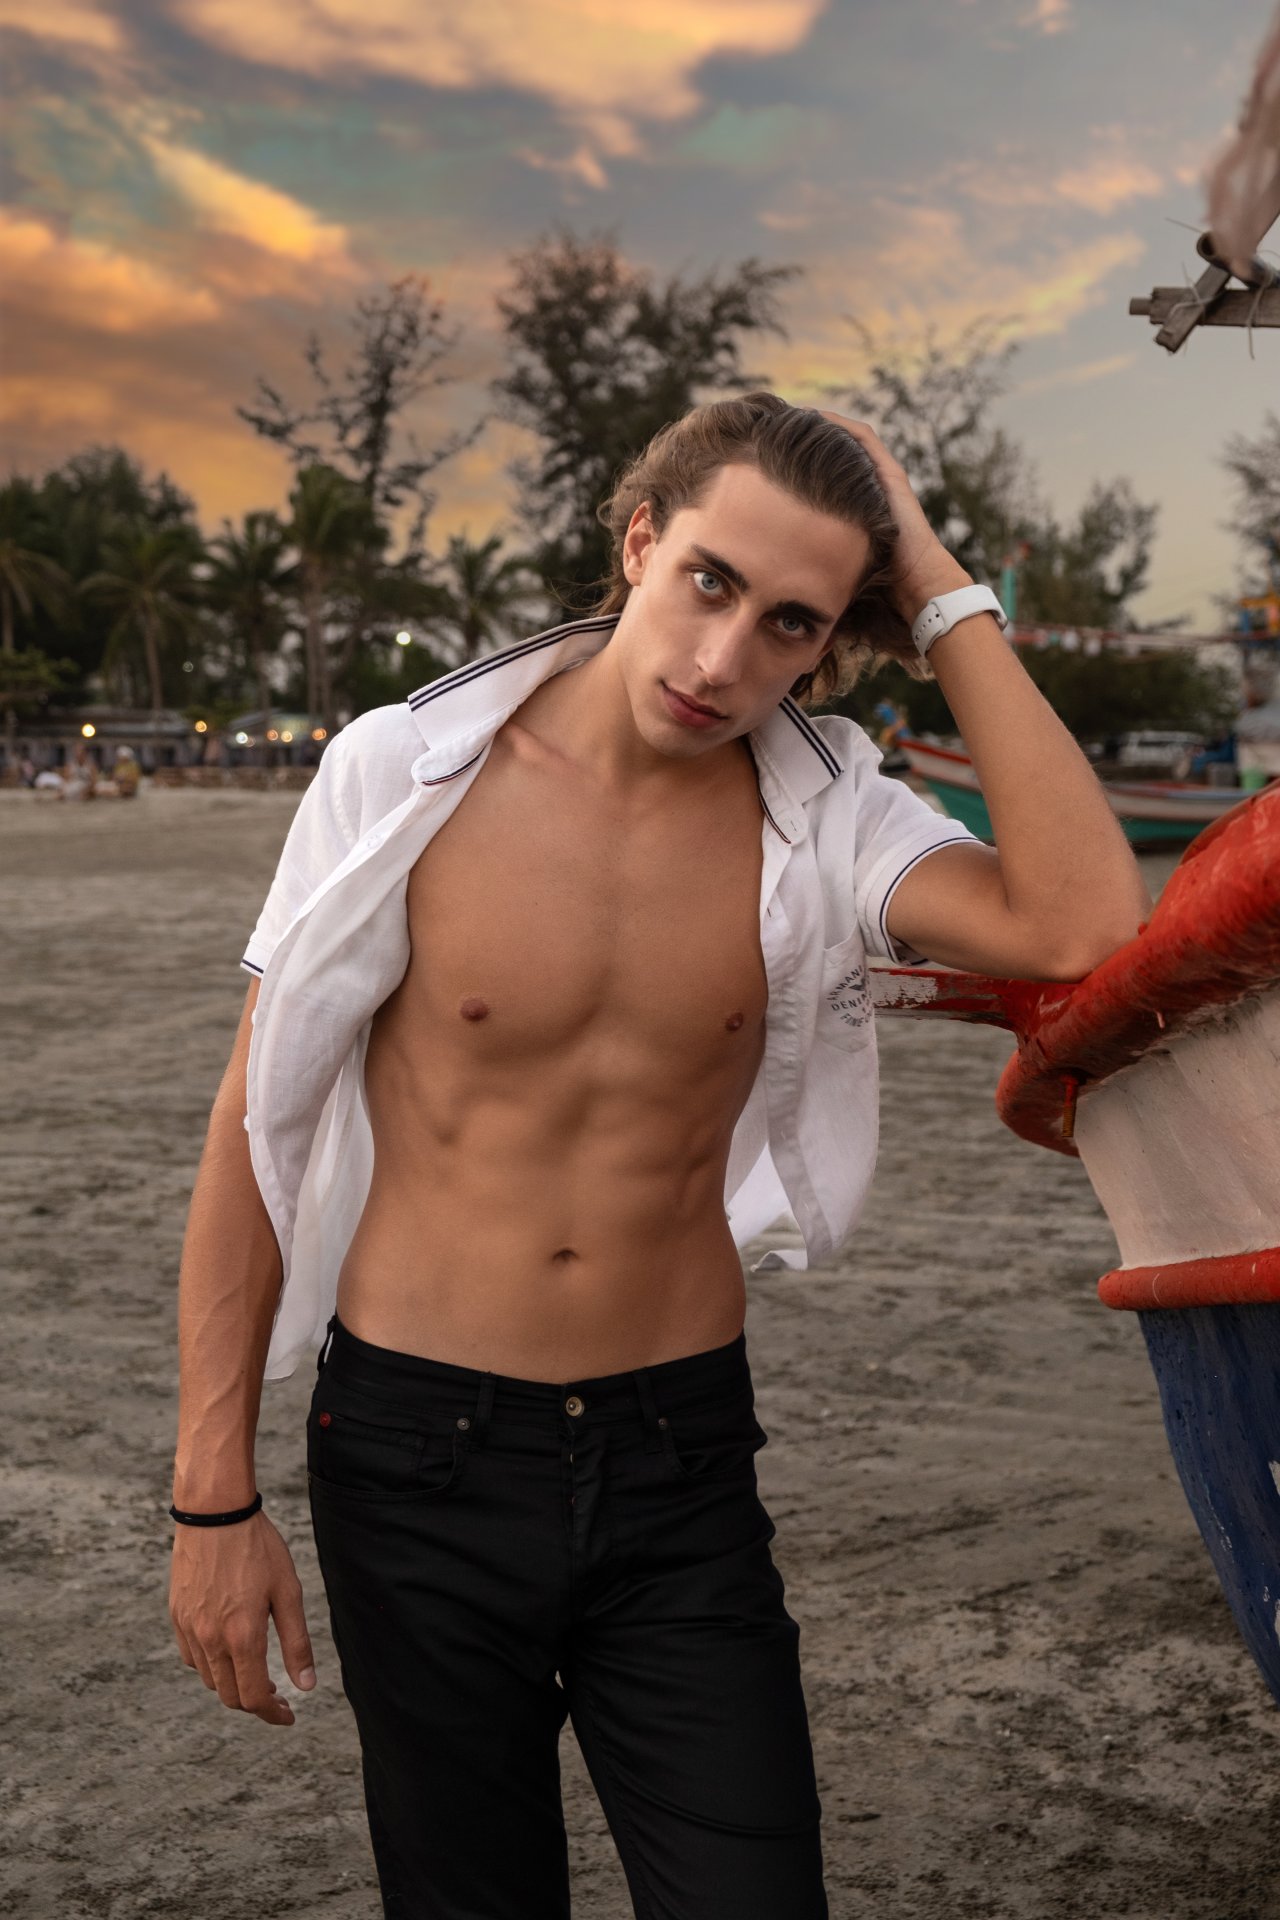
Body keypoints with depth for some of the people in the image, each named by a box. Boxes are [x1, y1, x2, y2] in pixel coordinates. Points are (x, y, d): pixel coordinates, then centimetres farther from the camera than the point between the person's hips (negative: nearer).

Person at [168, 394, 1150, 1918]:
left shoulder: (819, 818, -6)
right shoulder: (406, 775, -9)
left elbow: (1083, 927, -26)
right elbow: (257, 1130, -3)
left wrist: (948, 603, -17)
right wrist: (213, 1498, -2)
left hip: (682, 1464, 1)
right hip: (420, 1462, -1)